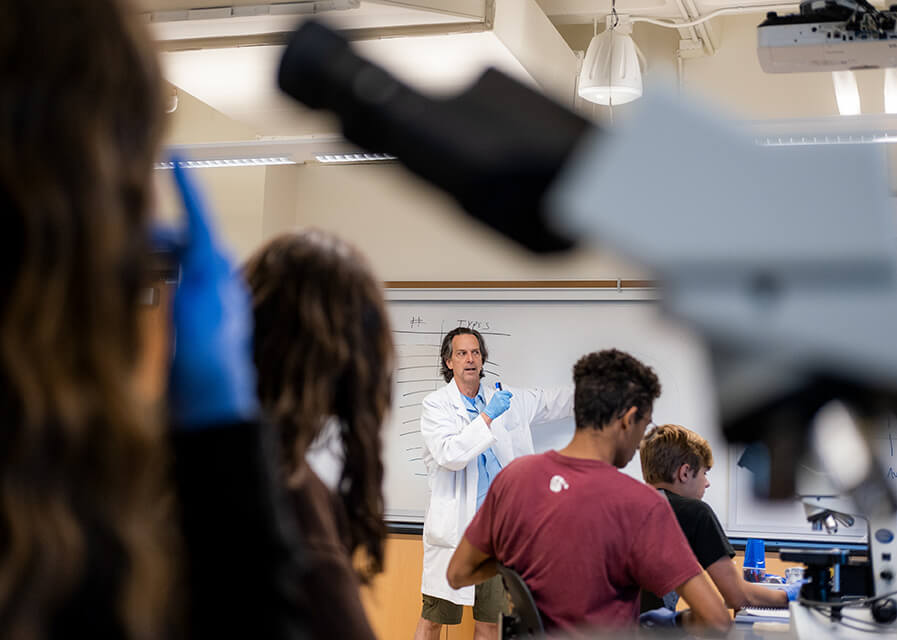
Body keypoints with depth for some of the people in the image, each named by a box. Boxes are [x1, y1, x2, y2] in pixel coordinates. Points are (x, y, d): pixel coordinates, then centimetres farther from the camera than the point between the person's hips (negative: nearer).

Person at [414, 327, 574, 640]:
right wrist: (488, 416, -20)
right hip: (454, 529, -4)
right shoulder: (436, 404, -3)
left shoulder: (504, 400, 10)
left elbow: (552, 401, 22)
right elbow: (450, 455, -17)